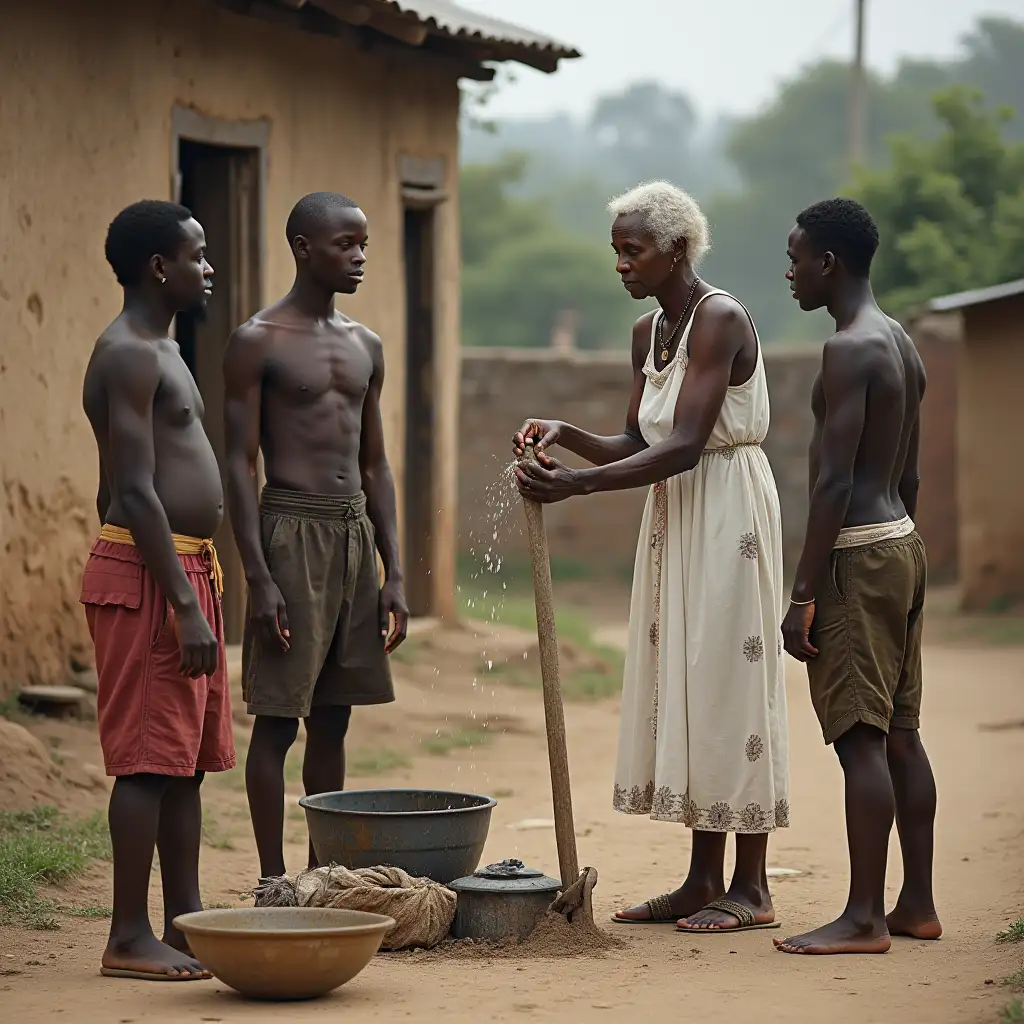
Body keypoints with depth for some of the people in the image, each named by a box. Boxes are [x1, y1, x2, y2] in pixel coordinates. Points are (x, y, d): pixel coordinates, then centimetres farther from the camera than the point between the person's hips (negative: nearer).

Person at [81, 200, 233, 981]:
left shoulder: (160, 352, 18)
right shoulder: (128, 356, -14)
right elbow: (135, 492, -20)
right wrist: (185, 604, -23)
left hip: (186, 570, 10)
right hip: (147, 574, -10)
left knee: (189, 761, 12)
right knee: (150, 760, -8)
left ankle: (185, 920, 18)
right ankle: (130, 938, -5)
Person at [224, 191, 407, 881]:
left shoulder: (366, 347, 13)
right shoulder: (259, 343, -6)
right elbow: (240, 466, -9)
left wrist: (394, 575, 10)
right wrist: (259, 578, -16)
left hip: (356, 535, 6)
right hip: (292, 534, -6)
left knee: (333, 719, 9)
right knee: (278, 719, -4)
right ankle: (273, 883, 0)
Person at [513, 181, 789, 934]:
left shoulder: (719, 319, -16)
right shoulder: (648, 332, 11)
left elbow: (684, 448, -23)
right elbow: (639, 446, 13)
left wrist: (575, 485, -27)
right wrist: (566, 434, -4)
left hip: (727, 512, -9)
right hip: (675, 515, 9)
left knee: (727, 680, -7)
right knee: (681, 684, 8)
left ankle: (750, 887, -1)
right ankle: (703, 881, 13)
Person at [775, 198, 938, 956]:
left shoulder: (849, 351, -16)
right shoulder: (904, 347, 14)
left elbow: (835, 482, -20)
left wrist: (804, 595, -19)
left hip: (858, 553, -10)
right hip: (904, 545, 10)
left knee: (860, 736, -8)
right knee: (900, 732, 11)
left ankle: (864, 918, -8)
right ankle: (917, 905, 15)